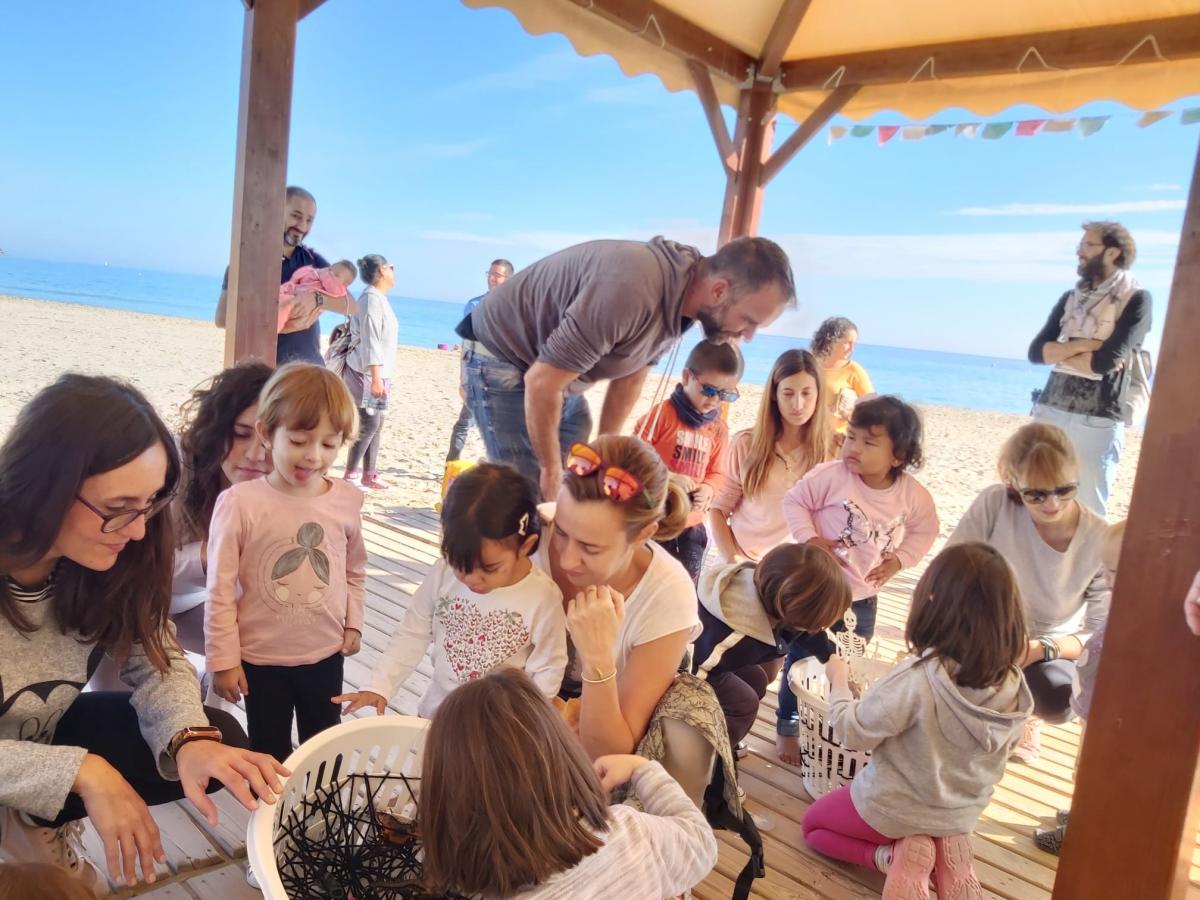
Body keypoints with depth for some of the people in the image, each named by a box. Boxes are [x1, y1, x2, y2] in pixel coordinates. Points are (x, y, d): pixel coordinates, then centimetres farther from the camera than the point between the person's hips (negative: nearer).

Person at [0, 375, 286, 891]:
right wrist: (81, 772, -37)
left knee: (220, 739, -9)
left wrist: (189, 737, -30)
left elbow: (155, 659, -12)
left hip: (47, 734, 5)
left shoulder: (108, 561, -18)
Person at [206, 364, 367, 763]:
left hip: (326, 653, 3)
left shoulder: (347, 501, -8)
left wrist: (353, 622, 4)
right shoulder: (239, 502, -19)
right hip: (261, 658, -3)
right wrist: (223, 658, -9)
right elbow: (221, 589, -13)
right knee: (269, 752, 19)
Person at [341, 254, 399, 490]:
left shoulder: (379, 298, 16)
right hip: (366, 372, -9)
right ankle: (349, 476, -4)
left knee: (376, 424, 10)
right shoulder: (371, 297, -13)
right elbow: (370, 340, -19)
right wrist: (375, 377, -22)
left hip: (378, 372, 9)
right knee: (369, 424, -10)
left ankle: (369, 475, 17)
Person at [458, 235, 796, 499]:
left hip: (558, 376, 8)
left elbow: (633, 373, 7)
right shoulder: (633, 291, -37)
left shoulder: (682, 298, -7)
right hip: (505, 362, -8)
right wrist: (551, 470, -19)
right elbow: (541, 382, -32)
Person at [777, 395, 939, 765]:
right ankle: (787, 728, 27)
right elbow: (794, 500, -11)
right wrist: (808, 539, -22)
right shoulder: (832, 475, -21)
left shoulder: (913, 495, -11)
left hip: (863, 597, 3)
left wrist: (898, 560, -4)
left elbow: (925, 529, 7)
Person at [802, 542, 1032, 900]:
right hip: (963, 813, 7)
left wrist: (839, 679, -6)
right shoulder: (1013, 685, -18)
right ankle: (946, 849, 12)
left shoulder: (916, 679, -36)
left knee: (813, 824, 21)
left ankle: (893, 855, 0)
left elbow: (854, 733, -23)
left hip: (894, 809, -6)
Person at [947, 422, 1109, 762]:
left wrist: (1041, 648, -33)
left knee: (1057, 704, -31)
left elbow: (1100, 633, -15)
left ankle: (1026, 712, 11)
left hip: (1048, 645, 1)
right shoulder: (994, 504, -24)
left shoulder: (1100, 542, -20)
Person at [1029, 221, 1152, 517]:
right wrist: (1080, 345, -9)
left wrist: (1060, 353, -2)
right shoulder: (1071, 298, 12)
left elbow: (1106, 361, -15)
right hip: (1049, 411, 5)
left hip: (1098, 421, -5)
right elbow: (1036, 352, 4)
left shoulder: (1136, 300, -4)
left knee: (1088, 511, 4)